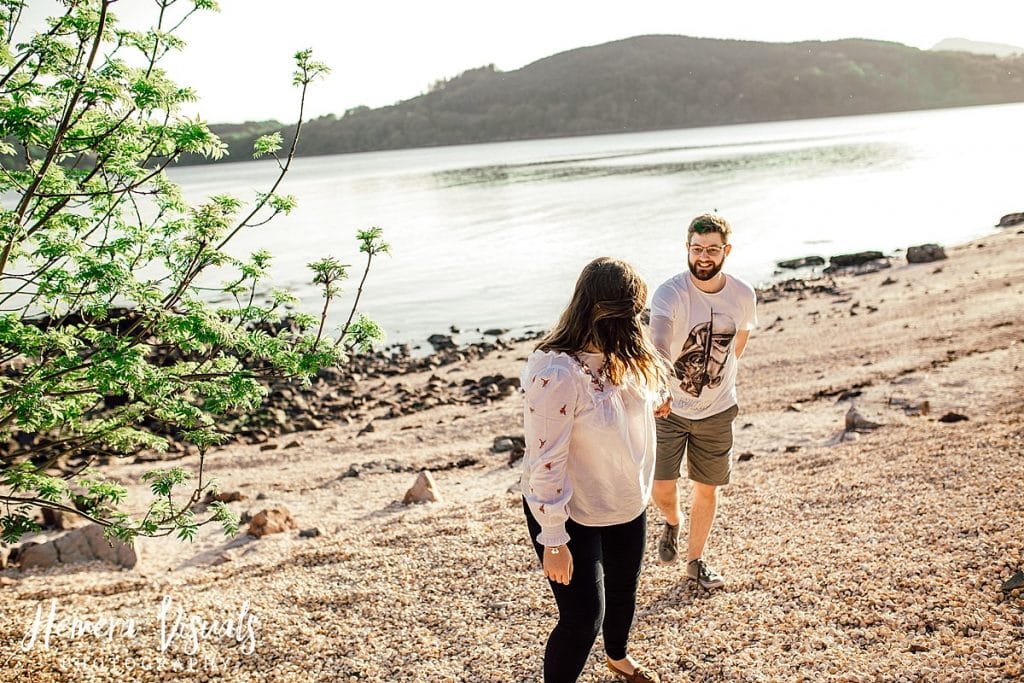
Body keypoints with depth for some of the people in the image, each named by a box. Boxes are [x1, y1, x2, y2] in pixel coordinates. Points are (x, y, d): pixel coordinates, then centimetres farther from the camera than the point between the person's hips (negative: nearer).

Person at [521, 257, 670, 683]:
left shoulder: (619, 356, -6)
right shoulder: (557, 374, -32)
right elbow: (546, 463, -27)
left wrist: (653, 404, 28)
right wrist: (554, 542, -22)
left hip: (627, 505, 8)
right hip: (573, 517, -8)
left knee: (623, 591, 27)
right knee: (584, 616, -1)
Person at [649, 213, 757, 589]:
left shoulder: (743, 295, -9)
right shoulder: (669, 293, -23)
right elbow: (659, 342, -42)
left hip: (717, 409, 3)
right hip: (669, 407, -3)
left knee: (707, 488, 13)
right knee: (661, 487, -7)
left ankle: (695, 561, 36)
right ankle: (672, 524, 31)